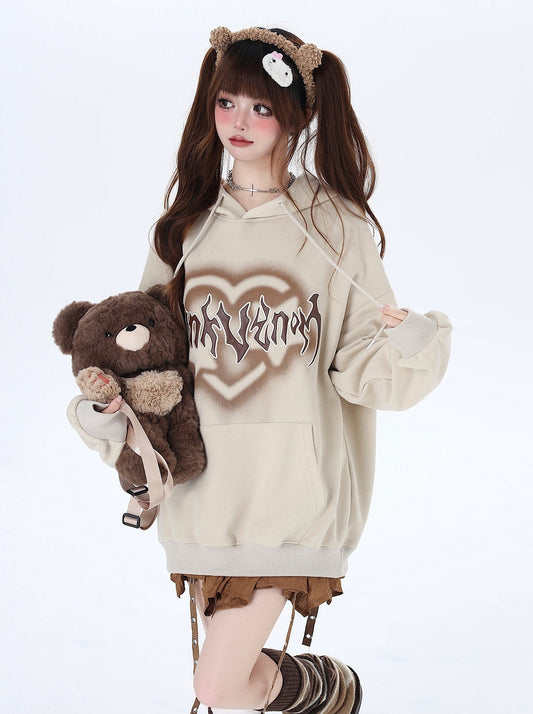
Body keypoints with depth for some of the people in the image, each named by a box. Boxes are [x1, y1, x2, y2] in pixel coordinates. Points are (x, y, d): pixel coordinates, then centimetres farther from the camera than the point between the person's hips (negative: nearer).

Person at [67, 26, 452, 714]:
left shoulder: (336, 225, -2)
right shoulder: (186, 225, 8)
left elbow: (361, 365, -2)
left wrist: (406, 344, -23)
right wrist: (109, 404, -2)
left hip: (291, 479, -4)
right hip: (205, 477, 4)